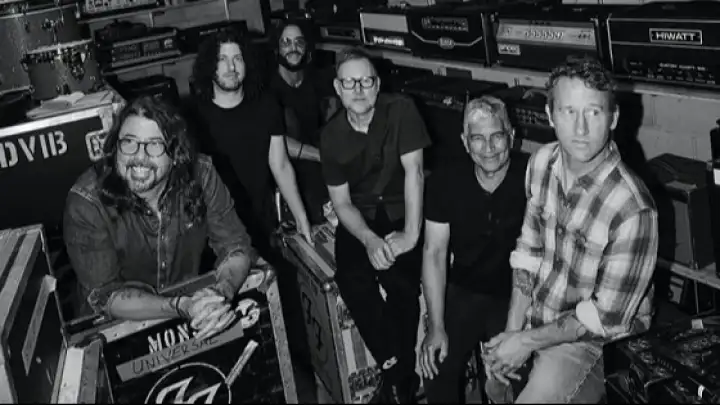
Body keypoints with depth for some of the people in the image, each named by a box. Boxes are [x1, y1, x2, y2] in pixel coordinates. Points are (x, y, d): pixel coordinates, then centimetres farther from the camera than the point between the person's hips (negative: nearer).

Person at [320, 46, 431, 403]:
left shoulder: (401, 110, -11)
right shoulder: (331, 135, -2)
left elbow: (414, 171, -17)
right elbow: (341, 202, -3)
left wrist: (411, 234, -26)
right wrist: (370, 240, -22)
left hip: (402, 213, -2)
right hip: (359, 219, 2)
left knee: (401, 280, -28)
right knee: (352, 279, -26)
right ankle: (398, 371, -10)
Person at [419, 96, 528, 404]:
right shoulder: (444, 182, -7)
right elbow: (434, 253, -5)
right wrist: (436, 327, -11)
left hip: (517, 297, -2)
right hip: (463, 293, 2)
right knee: (436, 367, -11)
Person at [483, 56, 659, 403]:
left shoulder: (632, 209, -29)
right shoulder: (541, 162, -10)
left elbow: (606, 318, -21)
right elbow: (527, 251, 0)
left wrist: (528, 341, -16)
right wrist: (512, 330, -6)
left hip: (591, 340, -6)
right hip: (536, 316, 6)